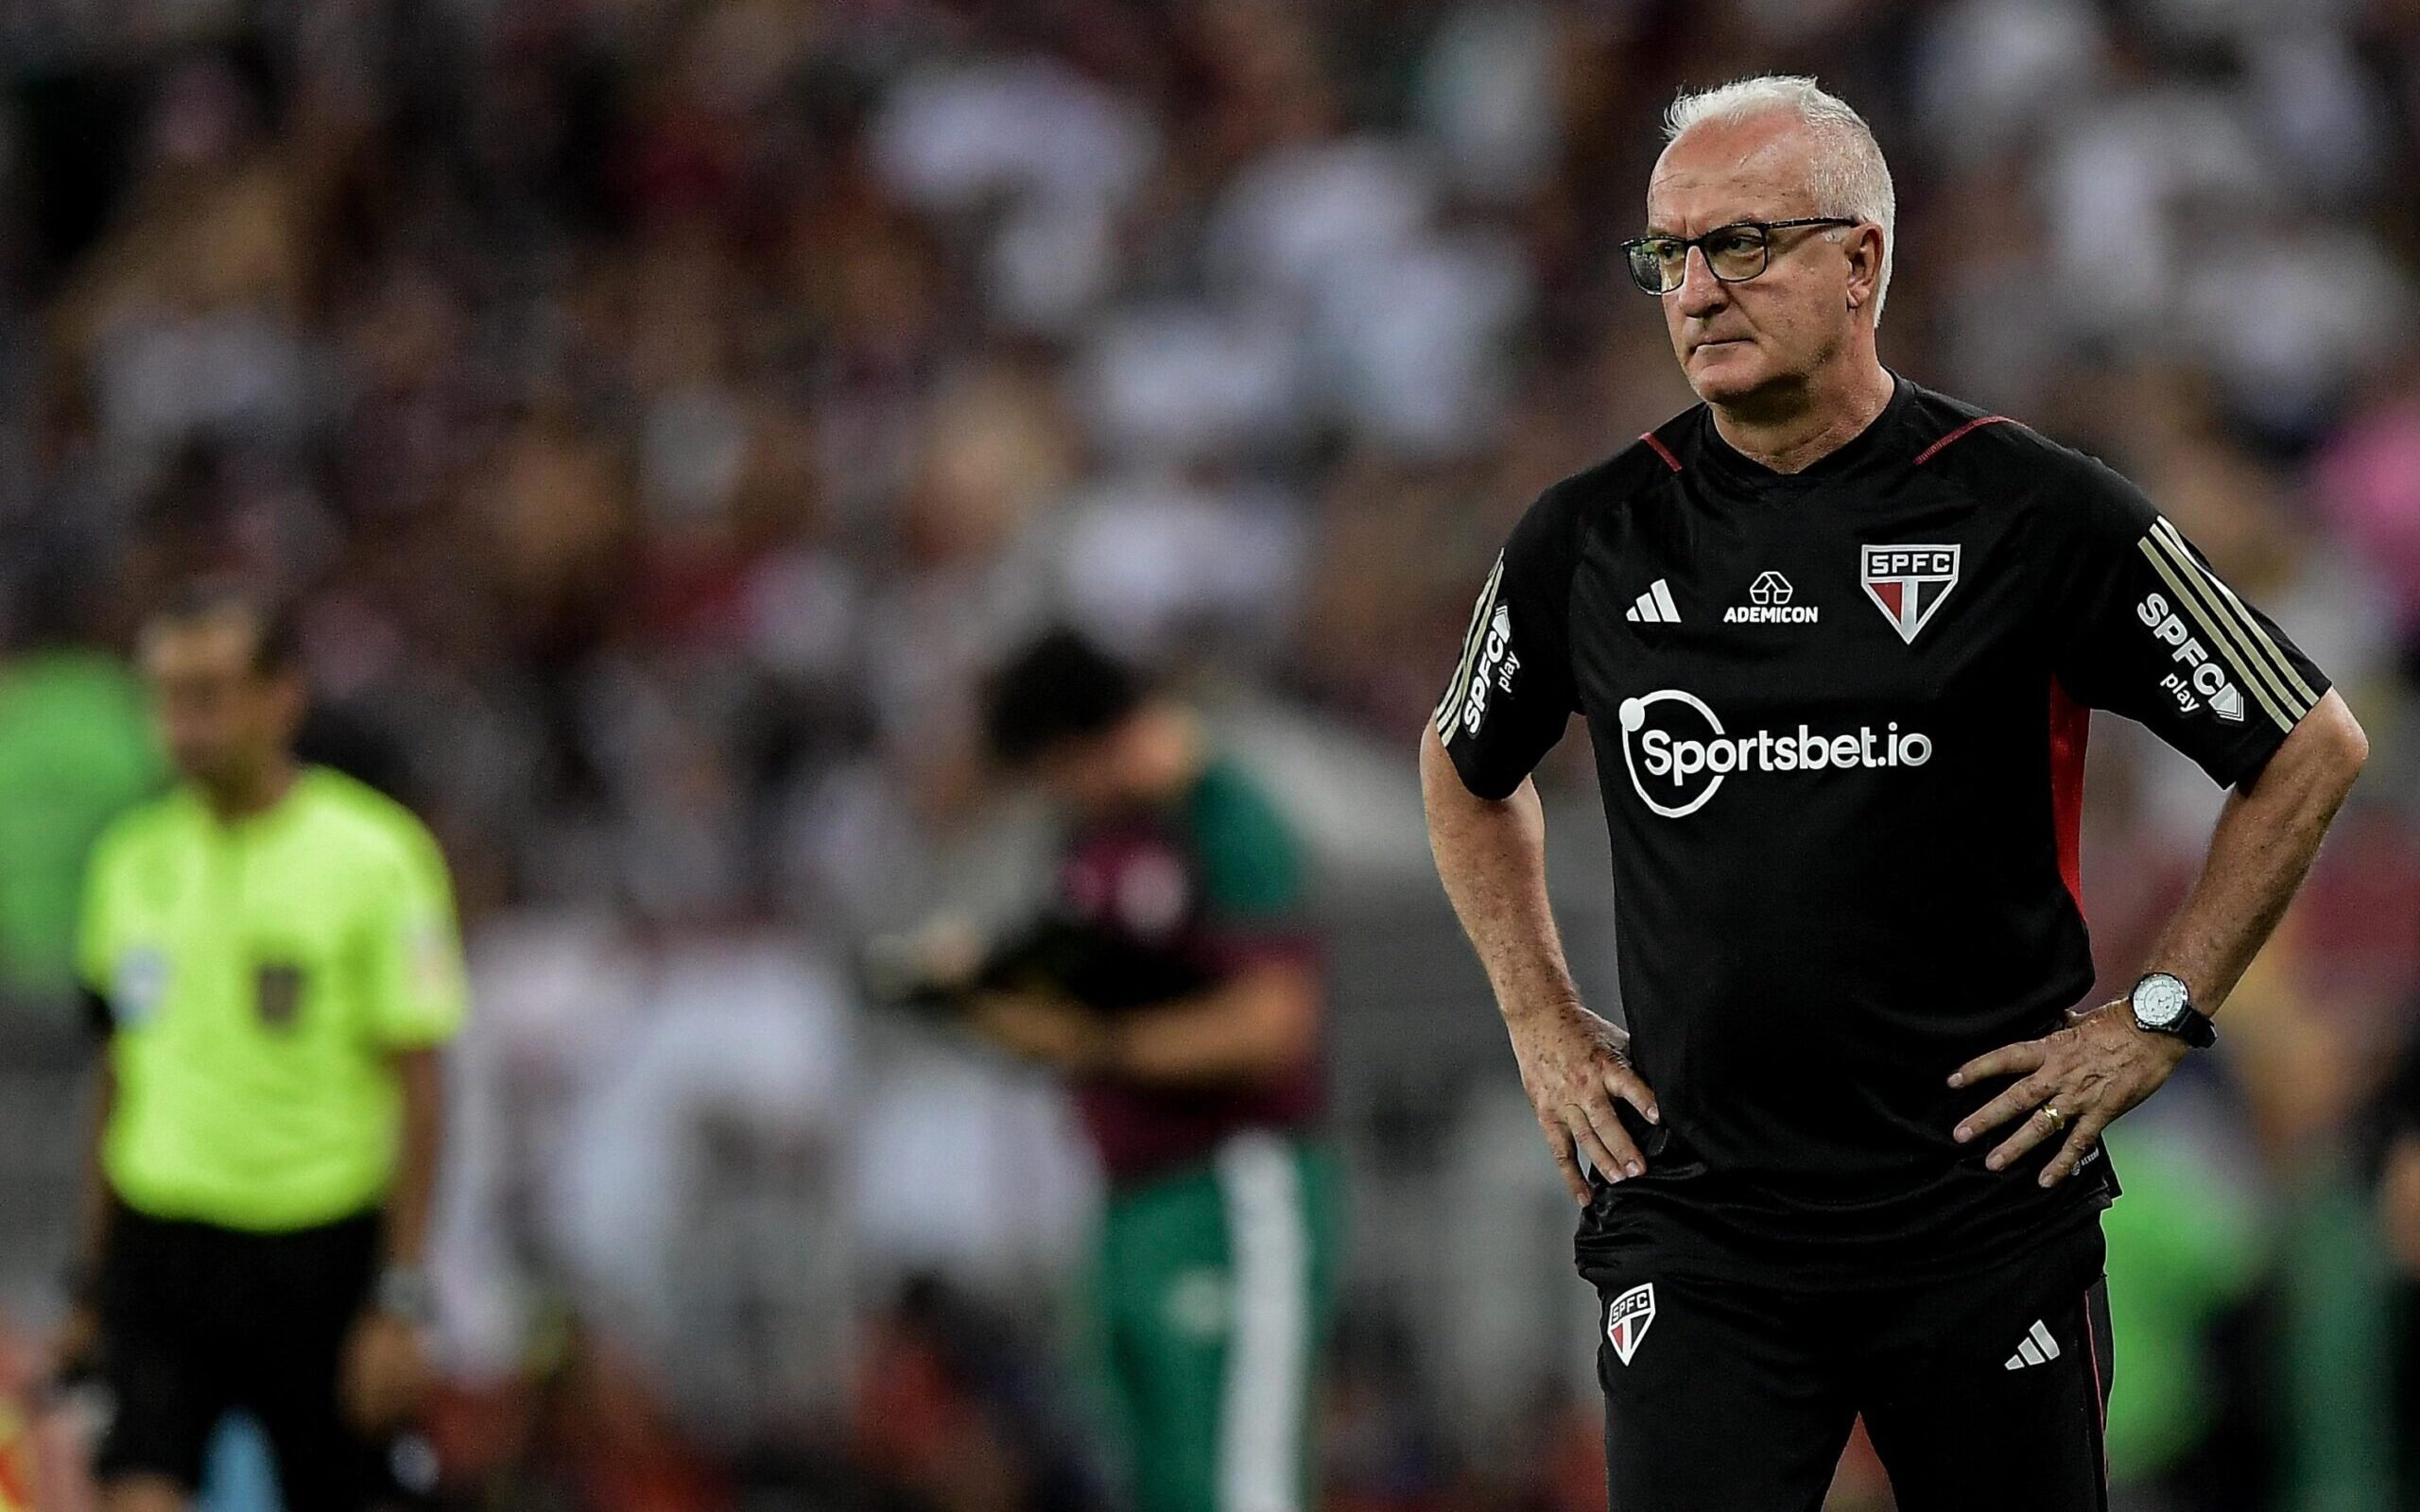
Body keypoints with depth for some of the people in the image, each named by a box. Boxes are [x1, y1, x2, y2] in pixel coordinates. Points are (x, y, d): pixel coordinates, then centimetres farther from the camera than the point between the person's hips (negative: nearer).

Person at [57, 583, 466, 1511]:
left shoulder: (376, 857, -7)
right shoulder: (134, 863, 7)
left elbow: (416, 1089, -6)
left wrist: (399, 1303, -10)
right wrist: (90, 1285, 15)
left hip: (318, 1252, -3)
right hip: (162, 1247, 3)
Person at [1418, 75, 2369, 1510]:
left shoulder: (2035, 515, -5)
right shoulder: (1591, 540, 4)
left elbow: (2314, 747, 4)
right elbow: (1468, 768, 25)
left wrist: (2158, 1019, 1)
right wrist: (1543, 1023, 15)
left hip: (1984, 1216, -1)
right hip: (1696, 1229, 1)